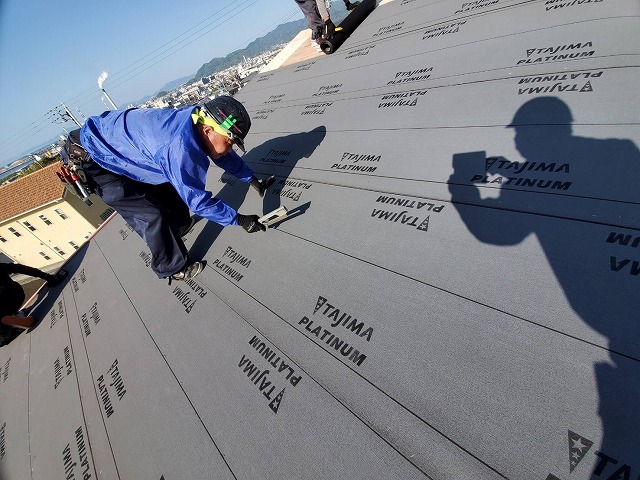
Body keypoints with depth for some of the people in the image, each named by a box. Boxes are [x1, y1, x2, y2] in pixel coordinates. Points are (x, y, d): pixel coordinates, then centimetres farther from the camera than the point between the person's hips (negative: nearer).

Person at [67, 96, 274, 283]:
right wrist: (239, 219, -26)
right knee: (152, 215, -10)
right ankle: (173, 268, 8)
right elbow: (196, 199, -32)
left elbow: (225, 156, 2)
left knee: (167, 187, 16)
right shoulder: (180, 147, -41)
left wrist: (252, 179, 3)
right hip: (92, 161, -8)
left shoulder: (198, 120, -15)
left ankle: (178, 226, 43)